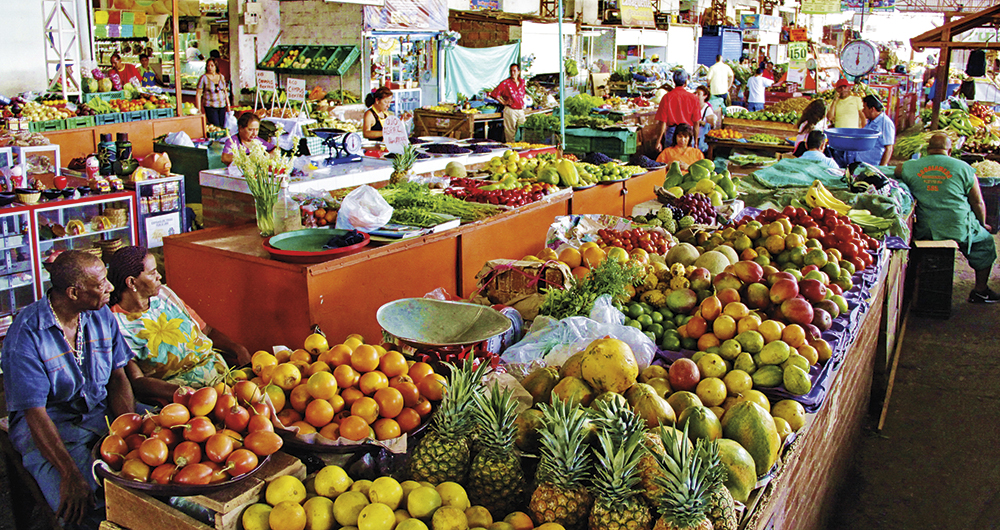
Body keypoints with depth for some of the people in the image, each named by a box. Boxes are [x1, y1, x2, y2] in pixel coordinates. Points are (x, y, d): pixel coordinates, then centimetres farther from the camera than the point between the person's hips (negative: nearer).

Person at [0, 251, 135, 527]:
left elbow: (118, 376, 4)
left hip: (103, 413, 5)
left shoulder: (102, 315, 2)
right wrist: (70, 474, -32)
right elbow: (35, 413, -20)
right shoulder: (25, 333, -17)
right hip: (51, 425, -5)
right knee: (81, 506, -31)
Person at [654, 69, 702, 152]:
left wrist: (658, 141, 1)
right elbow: (696, 122, 0)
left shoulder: (667, 97, -7)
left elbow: (662, 122, -7)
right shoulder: (694, 98, -4)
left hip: (671, 132, -1)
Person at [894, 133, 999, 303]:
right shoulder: (963, 168, -3)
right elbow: (978, 203, 3)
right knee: (985, 242, 24)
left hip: (924, 231, 3)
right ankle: (980, 291, 27)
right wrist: (982, 224, 21)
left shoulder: (911, 167, -1)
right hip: (959, 231, -3)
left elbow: (897, 170, 23)